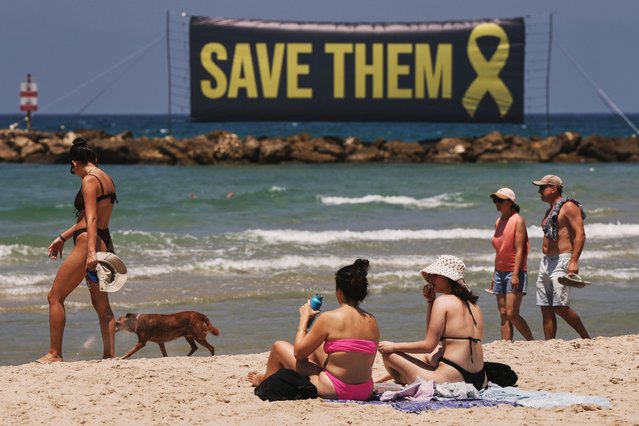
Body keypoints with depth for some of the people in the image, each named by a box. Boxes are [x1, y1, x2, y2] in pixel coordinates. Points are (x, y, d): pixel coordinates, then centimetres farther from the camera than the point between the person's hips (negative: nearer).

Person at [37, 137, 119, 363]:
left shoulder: (90, 181, -12)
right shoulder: (106, 179, 16)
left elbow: (91, 219, -23)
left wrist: (91, 251, -31)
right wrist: (63, 237, 30)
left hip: (88, 244, -9)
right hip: (105, 245, 9)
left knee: (55, 297, -1)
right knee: (101, 304, 14)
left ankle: (54, 354, -1)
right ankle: (110, 355, 11)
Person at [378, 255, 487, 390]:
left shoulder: (443, 301, -8)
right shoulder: (472, 304, 15)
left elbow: (429, 345, -10)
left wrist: (394, 346, 0)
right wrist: (430, 301, 20)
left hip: (450, 379, -9)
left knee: (388, 353, 3)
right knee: (428, 356, 40)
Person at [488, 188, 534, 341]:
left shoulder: (518, 221, -9)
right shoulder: (498, 222, 13)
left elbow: (519, 250, -15)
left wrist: (515, 275, -22)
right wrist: (494, 275, 17)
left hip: (514, 272, -7)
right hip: (500, 272, 7)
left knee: (512, 314, -13)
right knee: (503, 314, 4)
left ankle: (532, 342, -1)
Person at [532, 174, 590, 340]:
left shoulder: (569, 206, -7)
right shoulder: (550, 211, 20)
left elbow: (580, 234, -16)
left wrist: (574, 261, -24)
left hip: (562, 261, -9)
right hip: (546, 262, 9)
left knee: (560, 307, -15)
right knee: (546, 309, 3)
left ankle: (586, 338, -2)